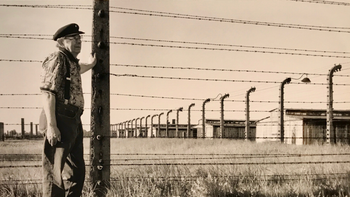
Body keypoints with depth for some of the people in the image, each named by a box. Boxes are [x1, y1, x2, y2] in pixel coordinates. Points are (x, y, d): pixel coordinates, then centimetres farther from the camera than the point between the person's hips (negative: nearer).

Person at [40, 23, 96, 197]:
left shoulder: (71, 61, 20)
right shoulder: (57, 59, -8)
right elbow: (48, 92, -17)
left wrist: (91, 64, 53)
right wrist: (51, 125, -24)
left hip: (74, 122, 10)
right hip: (61, 122, -10)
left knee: (77, 172, 13)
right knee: (57, 172, -8)